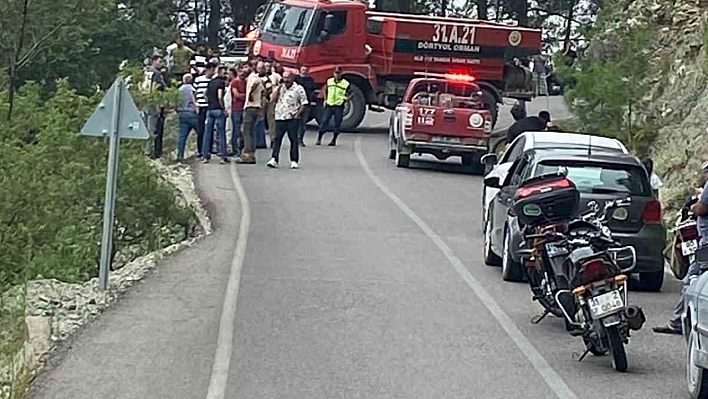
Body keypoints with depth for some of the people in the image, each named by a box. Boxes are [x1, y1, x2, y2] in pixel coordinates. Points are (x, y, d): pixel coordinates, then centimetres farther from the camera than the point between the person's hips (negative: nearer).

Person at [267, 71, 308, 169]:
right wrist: (279, 88, -5)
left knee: (294, 140, -1)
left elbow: (303, 104, 1)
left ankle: (294, 161, 2)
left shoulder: (298, 89, 1)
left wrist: (297, 114, -9)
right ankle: (274, 159, -4)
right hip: (280, 118, 3)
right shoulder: (279, 88, 13)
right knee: (277, 139, -3)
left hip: (293, 118, -3)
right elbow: (273, 99, 1)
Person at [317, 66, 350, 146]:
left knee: (337, 124, 3)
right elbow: (325, 91, 22)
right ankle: (319, 139, 2)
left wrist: (344, 99, -14)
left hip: (339, 107, -2)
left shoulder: (345, 83, -3)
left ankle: (334, 140, 14)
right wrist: (325, 100, 11)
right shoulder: (329, 81, 8)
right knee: (324, 122, -3)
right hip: (329, 105, 2)